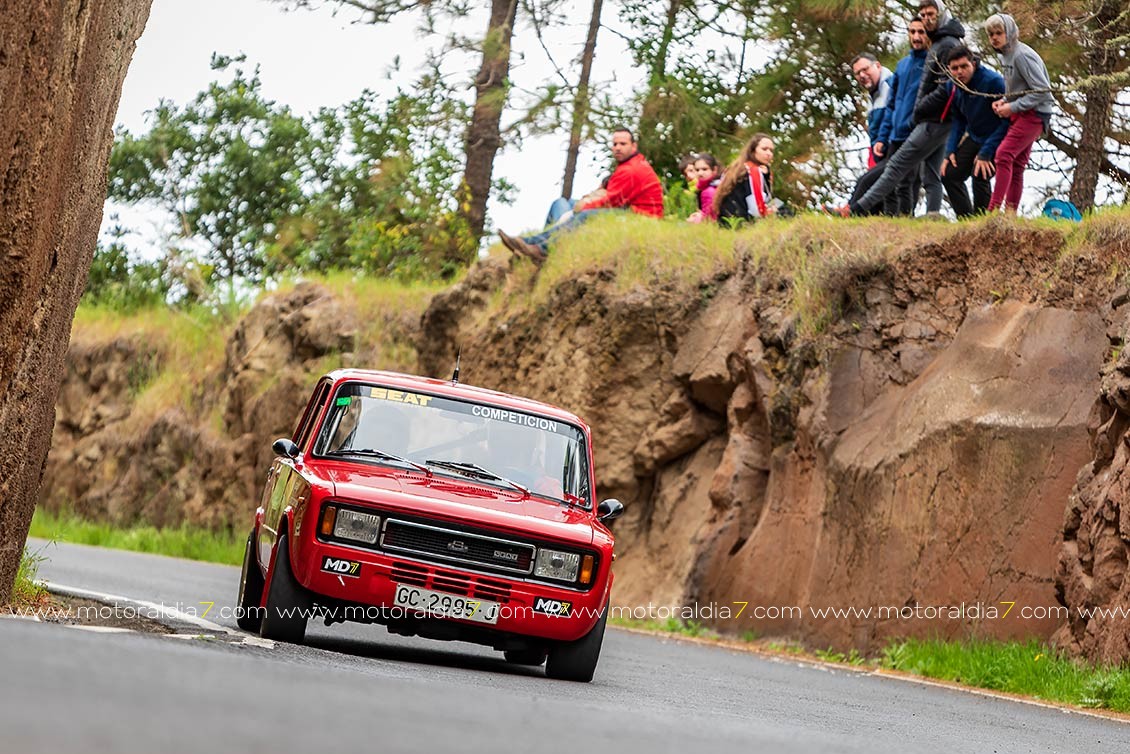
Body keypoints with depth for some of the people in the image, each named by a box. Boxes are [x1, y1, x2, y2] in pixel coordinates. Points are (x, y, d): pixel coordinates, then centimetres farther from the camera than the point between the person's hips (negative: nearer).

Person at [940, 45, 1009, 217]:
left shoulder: (993, 82, -26)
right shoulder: (953, 86, -3)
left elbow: (1006, 120, -23)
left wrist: (985, 153, -24)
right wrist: (950, 150, -1)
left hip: (997, 140, -8)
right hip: (974, 138, 8)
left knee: (980, 177, -26)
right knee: (949, 174, 3)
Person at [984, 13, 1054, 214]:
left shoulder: (1022, 55, -17)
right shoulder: (1005, 55, 12)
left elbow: (1043, 90, -20)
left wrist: (1013, 107, -18)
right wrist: (1004, 101, 3)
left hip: (1034, 114, -10)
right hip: (1020, 114, 10)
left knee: (1004, 155, -20)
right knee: (1016, 164, 9)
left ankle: (994, 209, -24)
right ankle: (1011, 211, 11)